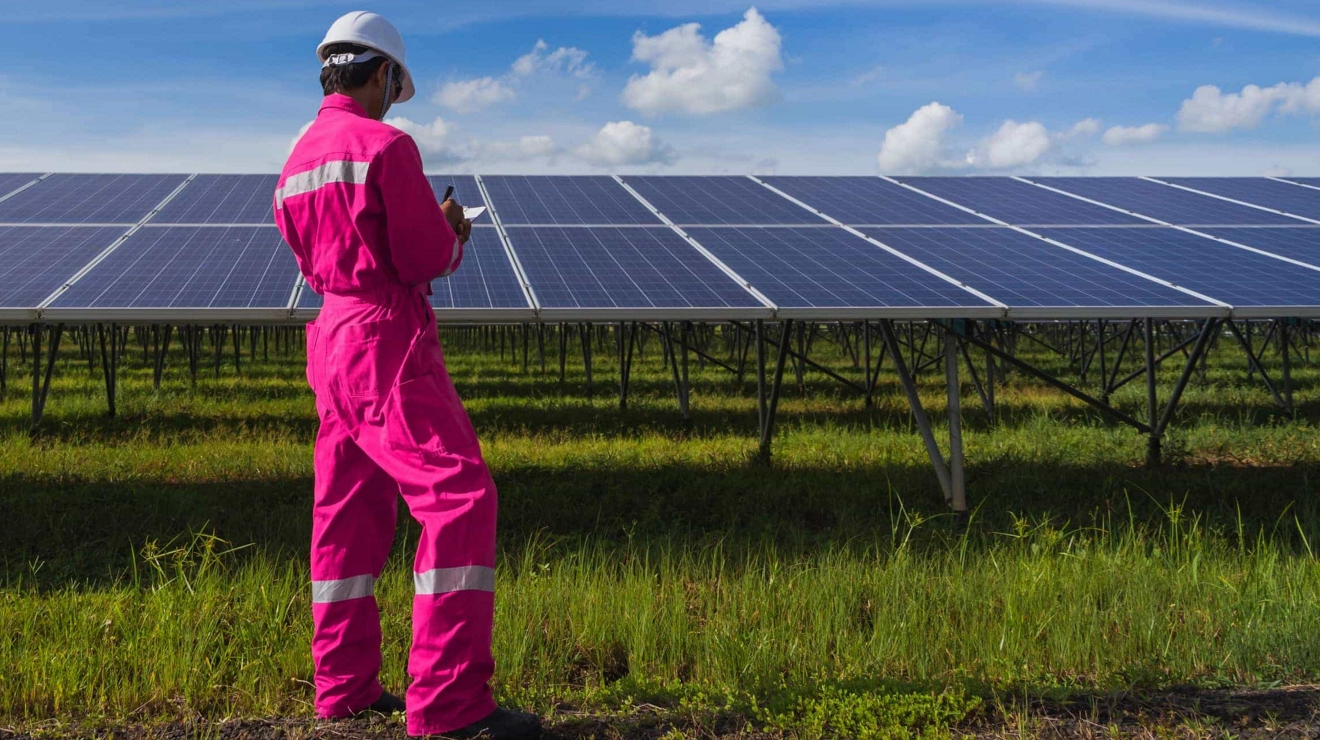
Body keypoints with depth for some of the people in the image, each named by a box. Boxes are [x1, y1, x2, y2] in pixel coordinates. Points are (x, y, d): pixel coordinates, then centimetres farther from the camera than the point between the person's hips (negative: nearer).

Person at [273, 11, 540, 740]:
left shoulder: (296, 164, 15)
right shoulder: (385, 145, -12)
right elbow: (427, 258, -15)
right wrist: (450, 229, 7)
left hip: (335, 339, 9)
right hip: (388, 345, -9)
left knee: (350, 515, 14)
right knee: (460, 497, -12)